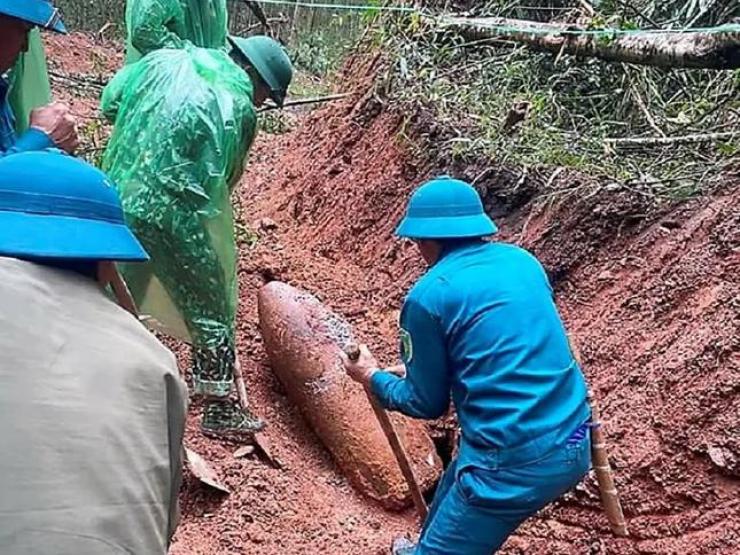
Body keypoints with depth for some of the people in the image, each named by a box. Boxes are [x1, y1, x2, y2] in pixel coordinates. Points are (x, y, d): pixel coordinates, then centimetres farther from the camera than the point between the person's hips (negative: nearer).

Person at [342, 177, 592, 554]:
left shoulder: (428, 295, -11)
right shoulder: (523, 261, 8)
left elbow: (427, 403, 0)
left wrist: (372, 377, 19)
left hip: (515, 463, -8)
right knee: (455, 487, 32)